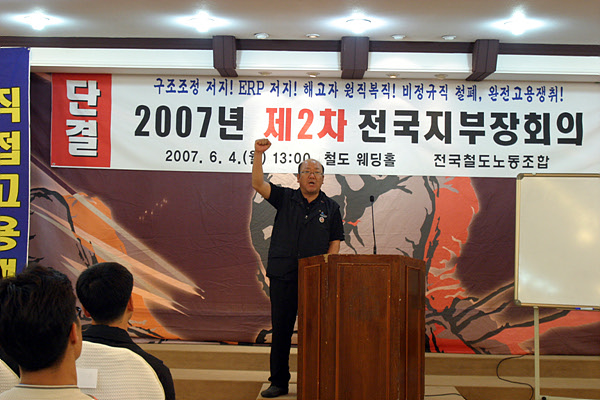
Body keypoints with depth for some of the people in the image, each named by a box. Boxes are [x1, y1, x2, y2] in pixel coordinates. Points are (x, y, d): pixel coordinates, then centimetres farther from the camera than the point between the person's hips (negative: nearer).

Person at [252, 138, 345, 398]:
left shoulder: (331, 208, 9)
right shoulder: (285, 198, 8)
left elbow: (335, 241, 9)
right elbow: (258, 184, -3)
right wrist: (258, 154, -13)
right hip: (282, 275, 0)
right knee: (280, 328, 5)